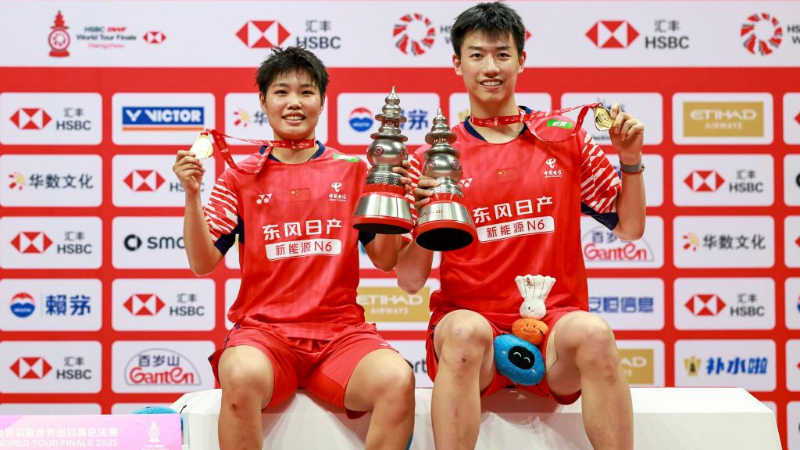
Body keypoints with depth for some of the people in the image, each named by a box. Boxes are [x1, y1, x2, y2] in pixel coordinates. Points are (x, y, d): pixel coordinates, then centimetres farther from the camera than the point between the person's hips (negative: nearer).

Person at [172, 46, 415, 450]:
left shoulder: (352, 171, 12)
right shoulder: (240, 178, 10)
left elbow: (384, 260, 9)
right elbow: (202, 263, 3)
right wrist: (192, 194, -9)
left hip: (341, 332, 1)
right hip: (264, 330, -1)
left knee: (398, 380, -30)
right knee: (242, 378, -36)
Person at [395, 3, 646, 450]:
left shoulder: (565, 137, 11)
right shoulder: (434, 158, 5)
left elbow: (630, 227, 16)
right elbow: (411, 281, 2)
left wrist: (631, 158, 1)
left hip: (554, 321, 1)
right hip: (469, 318, -1)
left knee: (593, 332, -33)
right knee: (465, 330, -35)